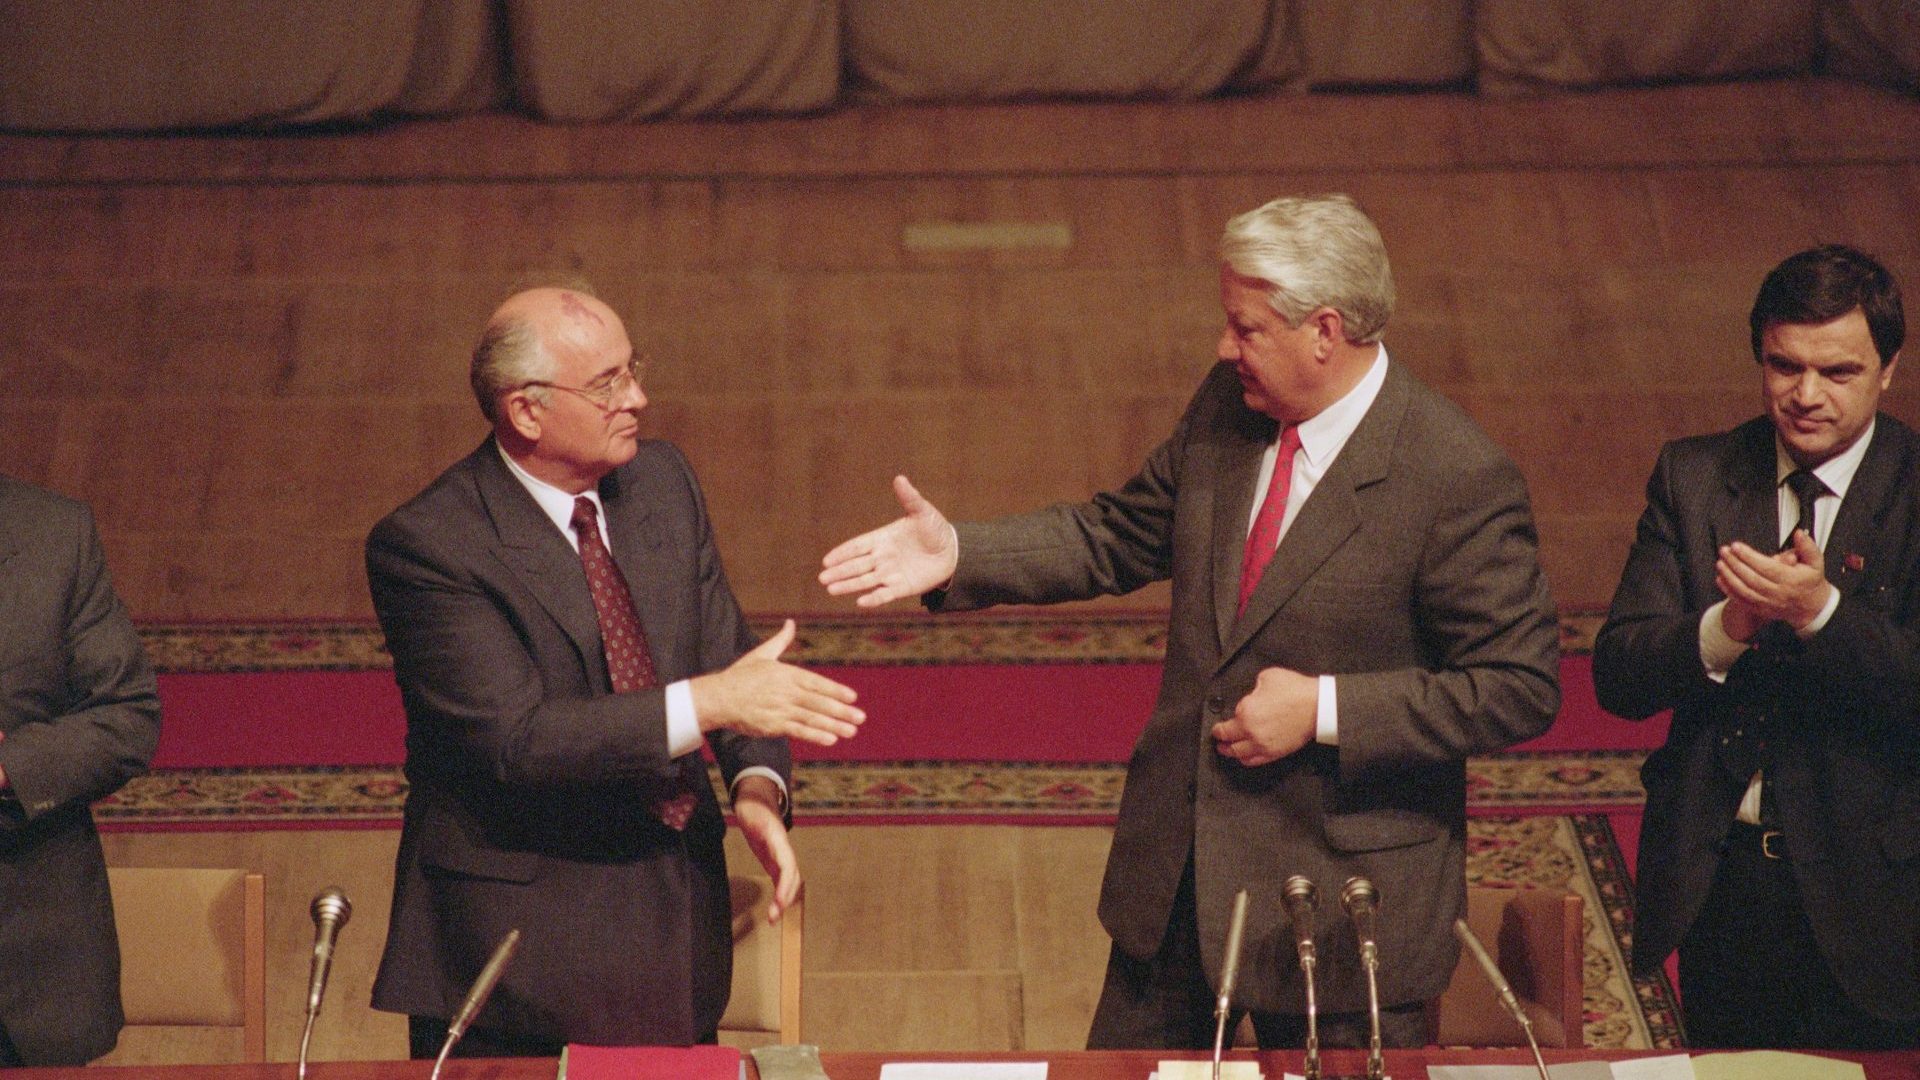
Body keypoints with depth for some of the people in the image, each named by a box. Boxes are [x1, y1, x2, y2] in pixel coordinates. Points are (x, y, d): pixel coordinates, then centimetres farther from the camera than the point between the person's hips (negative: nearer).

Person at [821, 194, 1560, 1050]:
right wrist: (959, 555, 1)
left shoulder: (1460, 481, -20)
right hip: (1174, 869, 7)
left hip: (1341, 893, -6)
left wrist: (1325, 710, -23)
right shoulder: (1223, 408, 1)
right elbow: (1120, 535, 13)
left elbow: (1518, 688, -19)